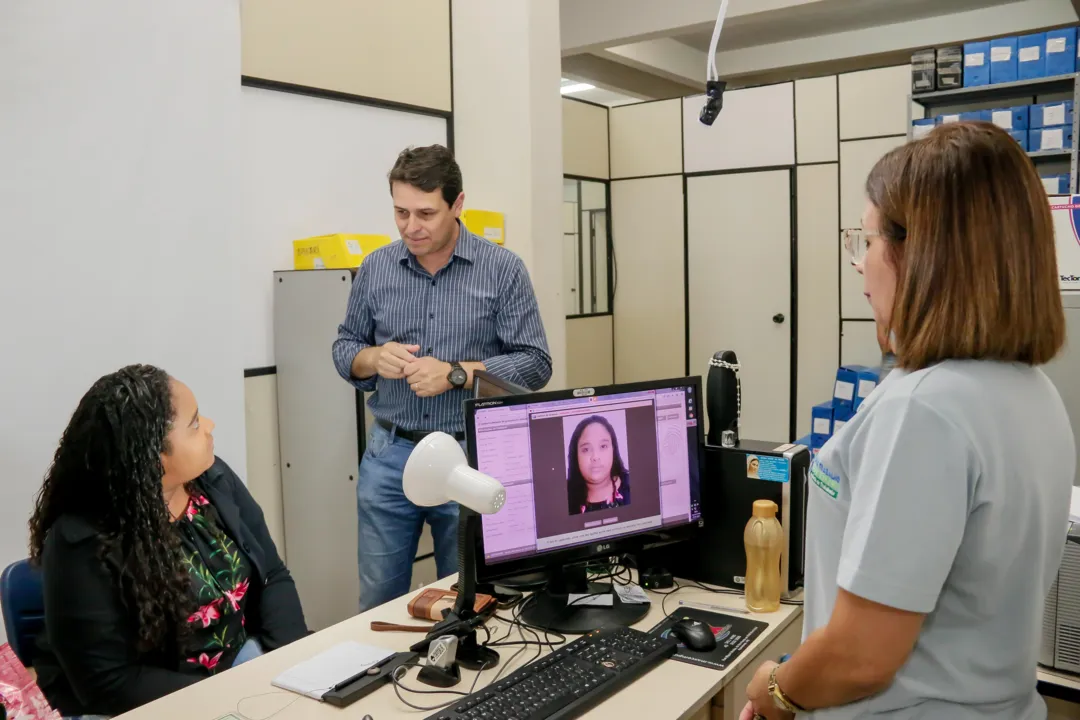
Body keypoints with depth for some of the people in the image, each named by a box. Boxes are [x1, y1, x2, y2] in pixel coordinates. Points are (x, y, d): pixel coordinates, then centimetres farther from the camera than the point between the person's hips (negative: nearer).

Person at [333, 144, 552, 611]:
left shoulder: (503, 269, -6)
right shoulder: (375, 268, 3)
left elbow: (535, 364, -8)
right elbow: (344, 347, 11)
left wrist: (455, 374, -20)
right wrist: (374, 358, -12)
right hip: (389, 455, 3)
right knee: (377, 604, 13)